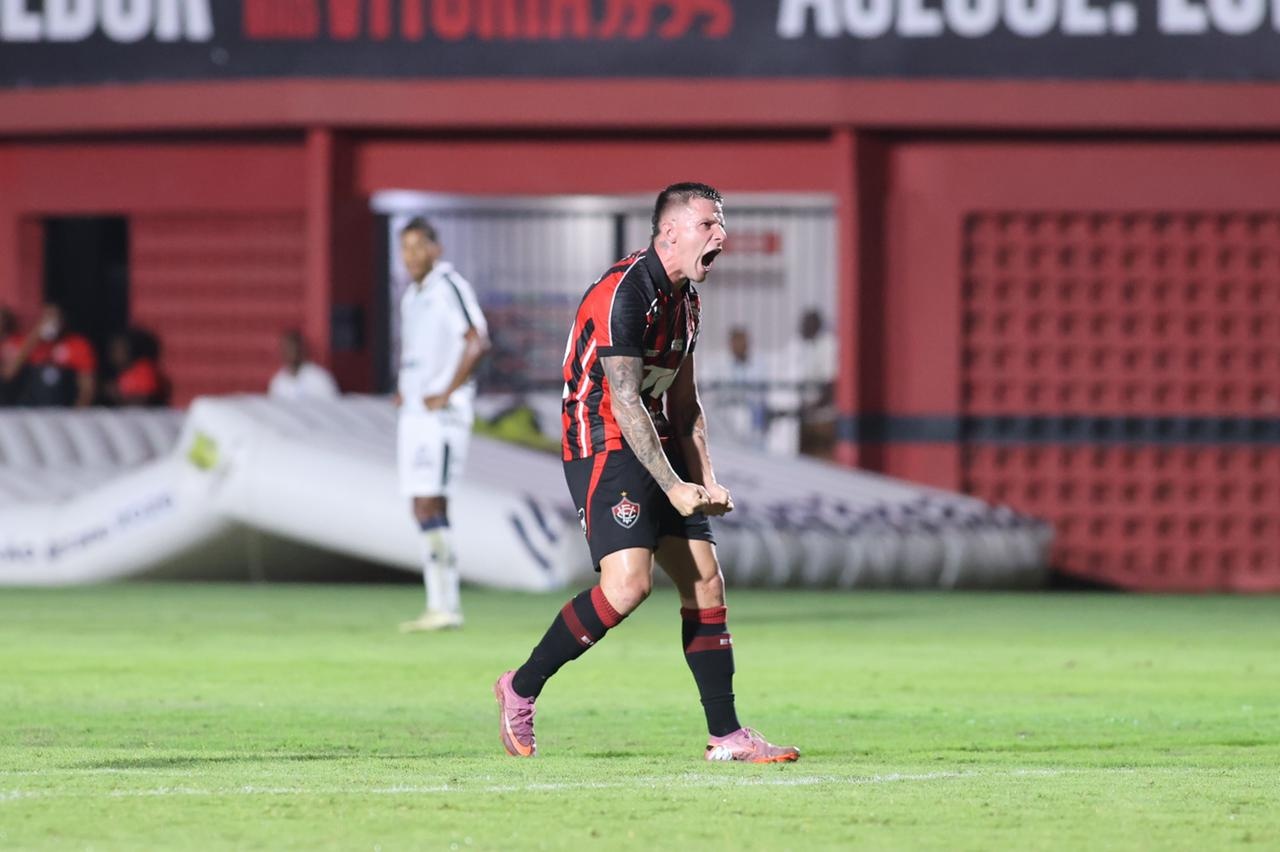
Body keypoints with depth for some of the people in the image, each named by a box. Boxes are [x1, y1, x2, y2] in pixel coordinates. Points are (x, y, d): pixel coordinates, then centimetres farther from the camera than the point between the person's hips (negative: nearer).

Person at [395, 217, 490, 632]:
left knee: (429, 505, -15)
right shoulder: (410, 295, 18)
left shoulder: (449, 287, -10)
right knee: (424, 509, 7)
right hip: (414, 412, 9)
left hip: (442, 412, -9)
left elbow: (478, 341, -19)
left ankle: (445, 607, -14)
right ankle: (441, 606, 9)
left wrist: (446, 393, -17)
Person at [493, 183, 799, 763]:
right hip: (604, 447, -9)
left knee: (705, 581, 3)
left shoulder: (685, 298, 12)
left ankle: (726, 736, 6)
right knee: (628, 582, -22)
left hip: (656, 444, 9)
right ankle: (520, 689, -6)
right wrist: (673, 487, -24)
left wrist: (706, 481, 9)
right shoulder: (625, 293, -18)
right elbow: (625, 401, -22)